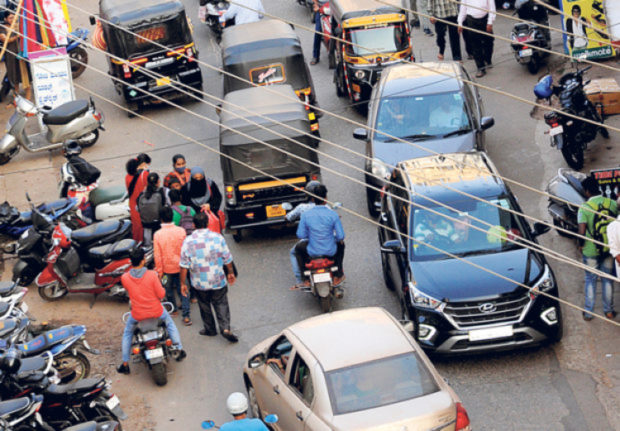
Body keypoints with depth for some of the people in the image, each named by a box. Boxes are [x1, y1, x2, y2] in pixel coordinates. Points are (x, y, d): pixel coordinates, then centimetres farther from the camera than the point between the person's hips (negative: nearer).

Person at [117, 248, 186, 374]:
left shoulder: (124, 278, -17)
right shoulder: (152, 275, -24)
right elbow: (161, 295, -15)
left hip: (138, 314, 1)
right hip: (156, 311, -1)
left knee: (127, 333, 27)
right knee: (170, 324, 31)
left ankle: (125, 365, 29)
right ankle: (180, 349, 36)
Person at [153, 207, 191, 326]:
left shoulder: (158, 234, -16)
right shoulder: (181, 231, -12)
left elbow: (157, 255, -11)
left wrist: (159, 272, -2)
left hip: (167, 268, -1)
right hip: (180, 266, 1)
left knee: (169, 289, 21)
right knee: (183, 291, 6)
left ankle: (173, 310, 38)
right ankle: (186, 316, -1)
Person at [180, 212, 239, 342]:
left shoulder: (188, 242, -13)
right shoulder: (217, 238, -11)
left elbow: (184, 266, -9)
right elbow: (227, 259, -2)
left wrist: (183, 283, 1)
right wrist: (231, 273, 15)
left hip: (199, 284, 0)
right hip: (219, 282, 0)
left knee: (204, 306, 20)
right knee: (221, 304, 11)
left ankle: (210, 329, 31)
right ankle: (225, 328, -4)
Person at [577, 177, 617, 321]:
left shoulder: (584, 207, -17)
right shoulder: (612, 204, -6)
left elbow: (582, 231, -24)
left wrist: (581, 244, -6)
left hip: (590, 250, -3)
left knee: (590, 280, 12)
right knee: (607, 279, 17)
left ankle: (588, 312, 19)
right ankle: (609, 310, 26)